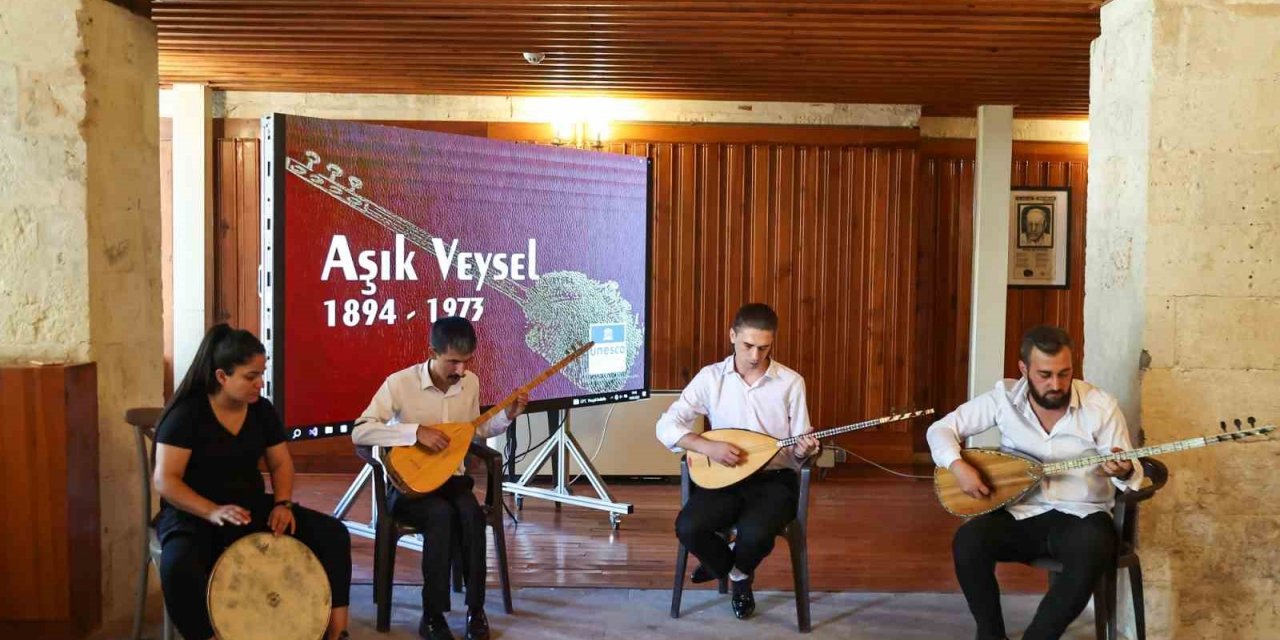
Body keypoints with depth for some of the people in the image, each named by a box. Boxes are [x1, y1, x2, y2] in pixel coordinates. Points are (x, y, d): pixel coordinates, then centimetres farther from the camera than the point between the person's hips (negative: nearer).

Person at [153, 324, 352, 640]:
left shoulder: (262, 410, 3)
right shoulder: (187, 413, -14)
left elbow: (281, 463, 11)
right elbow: (165, 480, -18)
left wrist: (283, 504, -9)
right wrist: (213, 512, -32)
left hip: (253, 507, 5)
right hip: (193, 515, -5)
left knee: (332, 534, -11)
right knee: (178, 567, -40)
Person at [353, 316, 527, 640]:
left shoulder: (470, 382, 1)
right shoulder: (400, 383, -14)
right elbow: (359, 432, -20)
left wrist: (508, 414, 0)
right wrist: (416, 431, -28)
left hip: (449, 478, 4)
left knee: (471, 512, -29)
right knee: (441, 514, -34)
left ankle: (476, 609, -15)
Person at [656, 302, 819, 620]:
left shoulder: (791, 382, -2)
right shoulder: (711, 377, -1)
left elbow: (797, 450, 1)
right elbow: (666, 426, -6)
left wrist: (803, 449, -24)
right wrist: (709, 447, -21)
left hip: (775, 479, -1)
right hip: (725, 478, 1)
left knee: (756, 533, -32)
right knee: (688, 527, -27)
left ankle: (739, 571, 8)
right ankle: (728, 566, 9)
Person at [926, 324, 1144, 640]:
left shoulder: (1101, 406, -6)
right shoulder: (1004, 398, -4)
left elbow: (1131, 474, -3)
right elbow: (942, 429, 1)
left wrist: (1124, 472, -28)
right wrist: (958, 466, -19)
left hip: (1081, 515, -1)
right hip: (1020, 514, 1)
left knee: (1093, 551, -36)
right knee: (968, 541, -28)